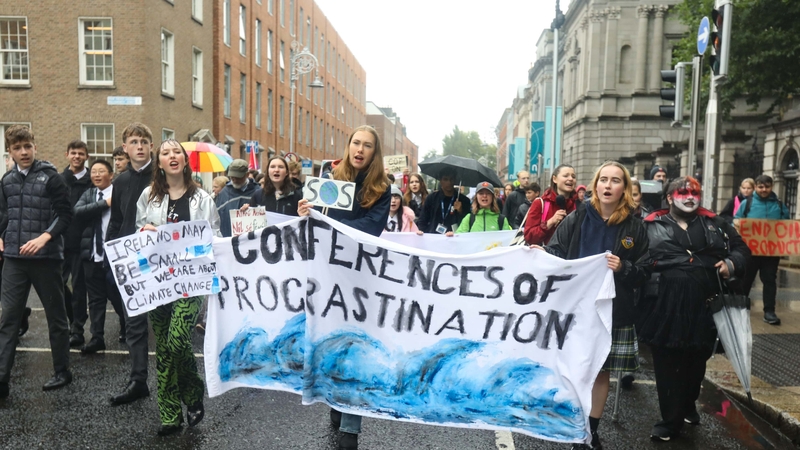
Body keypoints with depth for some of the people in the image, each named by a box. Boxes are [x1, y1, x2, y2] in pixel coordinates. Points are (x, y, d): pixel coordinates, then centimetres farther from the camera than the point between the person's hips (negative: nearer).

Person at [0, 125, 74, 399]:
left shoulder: (50, 176, -5)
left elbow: (65, 214, -9)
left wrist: (44, 238, -21)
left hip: (46, 257, -4)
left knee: (56, 316, 7)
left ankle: (62, 371, 20)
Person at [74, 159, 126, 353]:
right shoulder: (88, 194, 11)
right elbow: (77, 212, -7)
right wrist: (105, 203, -14)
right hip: (92, 255, 4)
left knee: (118, 295, 6)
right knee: (95, 298, 9)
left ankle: (127, 329, 28)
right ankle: (97, 337, 18)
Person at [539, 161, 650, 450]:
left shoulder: (635, 227, 1)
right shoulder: (576, 219, -1)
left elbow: (643, 272, 3)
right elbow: (554, 253, -1)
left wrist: (623, 268, -16)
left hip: (612, 312, 1)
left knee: (602, 372, 10)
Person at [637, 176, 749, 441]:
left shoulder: (715, 223, 11)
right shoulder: (652, 226, 1)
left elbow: (741, 247, 18)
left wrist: (732, 263, -1)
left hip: (704, 306, 4)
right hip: (665, 307, -4)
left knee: (697, 361, 18)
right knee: (667, 364, 3)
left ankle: (687, 406, 42)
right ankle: (671, 420, 17)